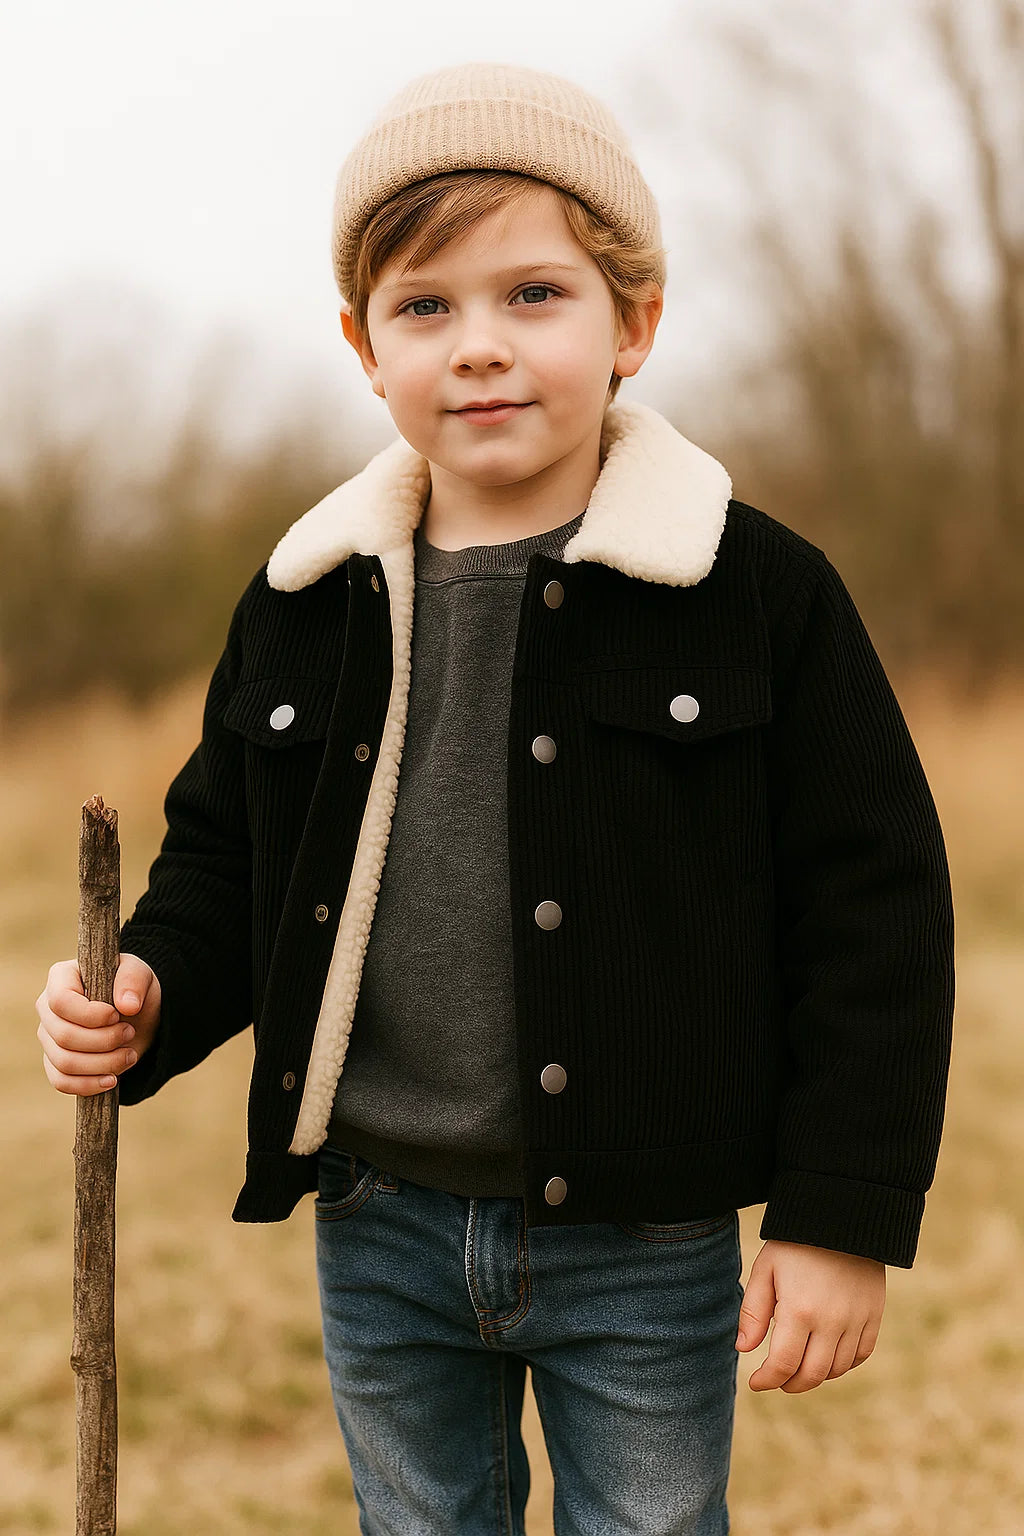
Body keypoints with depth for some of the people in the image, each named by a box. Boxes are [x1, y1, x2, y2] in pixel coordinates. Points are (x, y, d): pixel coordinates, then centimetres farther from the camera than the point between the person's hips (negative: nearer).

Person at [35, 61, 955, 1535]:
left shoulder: (759, 591, -10)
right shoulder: (303, 608, 1)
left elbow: (872, 911, -8)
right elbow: (222, 859, 14)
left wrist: (845, 1214, -10)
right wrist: (152, 998, -7)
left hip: (640, 1248, -3)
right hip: (380, 1229, 4)